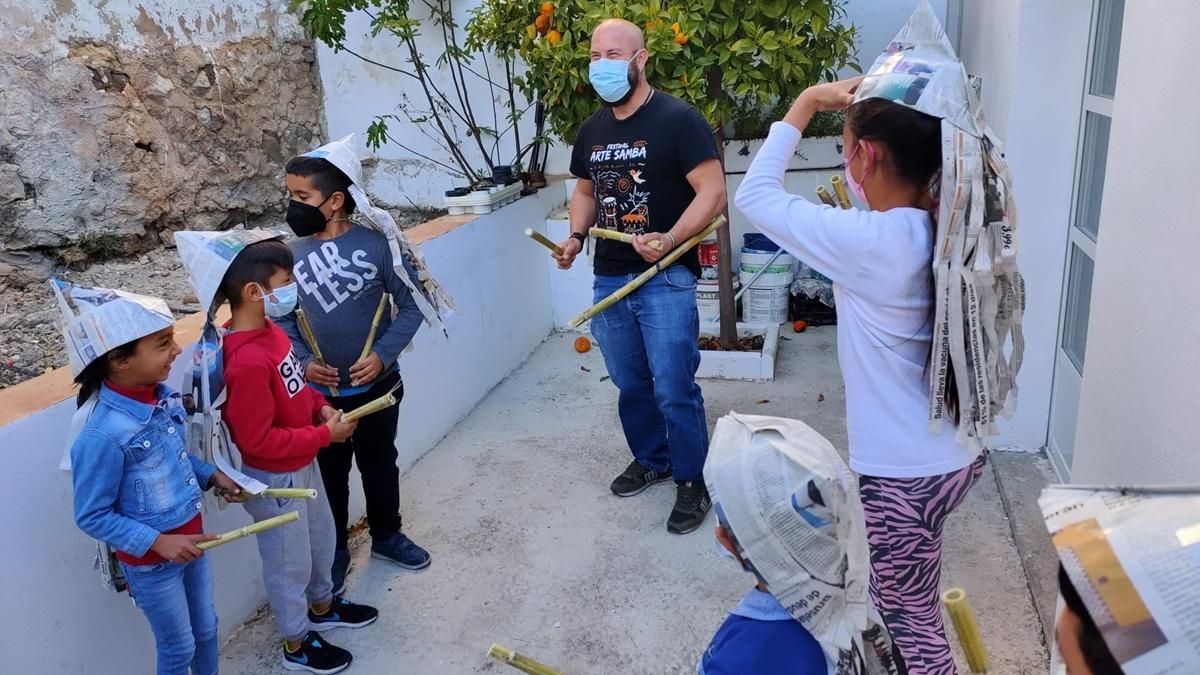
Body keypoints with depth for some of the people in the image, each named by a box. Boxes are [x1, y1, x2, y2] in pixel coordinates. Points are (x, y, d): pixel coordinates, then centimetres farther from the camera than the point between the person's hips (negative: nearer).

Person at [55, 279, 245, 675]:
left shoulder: (164, 397, -9)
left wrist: (212, 476, -3)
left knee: (206, 630, 25)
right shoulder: (103, 434, -30)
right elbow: (92, 517, -19)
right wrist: (158, 542, -23)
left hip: (191, 539, 6)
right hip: (150, 562, -6)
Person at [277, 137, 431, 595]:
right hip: (322, 391, 1)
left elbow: (410, 304, -8)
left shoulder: (377, 244, -14)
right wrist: (302, 362, -13)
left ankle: (387, 535, 43)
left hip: (377, 385, -1)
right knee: (331, 472, 17)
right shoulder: (290, 255, -8)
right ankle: (335, 550, 37)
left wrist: (383, 354, -18)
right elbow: (281, 320, 2)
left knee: (380, 464, 19)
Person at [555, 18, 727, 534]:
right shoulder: (592, 130, 11)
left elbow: (713, 191, -14)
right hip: (609, 278, 6)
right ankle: (651, 459, 37)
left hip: (665, 278, -6)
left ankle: (691, 483, 15)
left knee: (674, 390, -4)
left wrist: (669, 240, -26)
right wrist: (576, 235, 4)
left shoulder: (677, 119, -10)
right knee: (630, 384, 16)